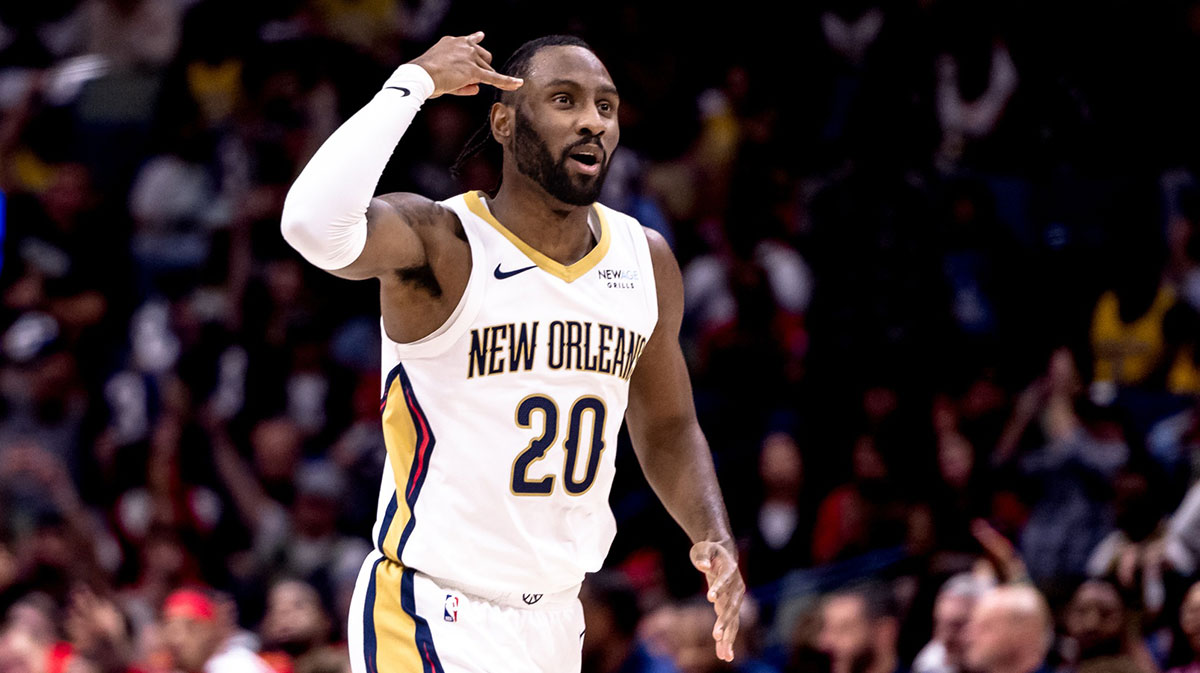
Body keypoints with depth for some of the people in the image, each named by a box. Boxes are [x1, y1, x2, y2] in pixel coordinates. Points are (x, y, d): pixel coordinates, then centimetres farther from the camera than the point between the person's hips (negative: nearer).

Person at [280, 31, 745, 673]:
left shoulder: (646, 262, 5)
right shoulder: (438, 242, -14)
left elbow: (667, 428, 19)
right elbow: (313, 223, -37)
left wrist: (714, 538, 0)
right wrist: (413, 83, -26)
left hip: (556, 619, 7)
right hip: (434, 618, -7)